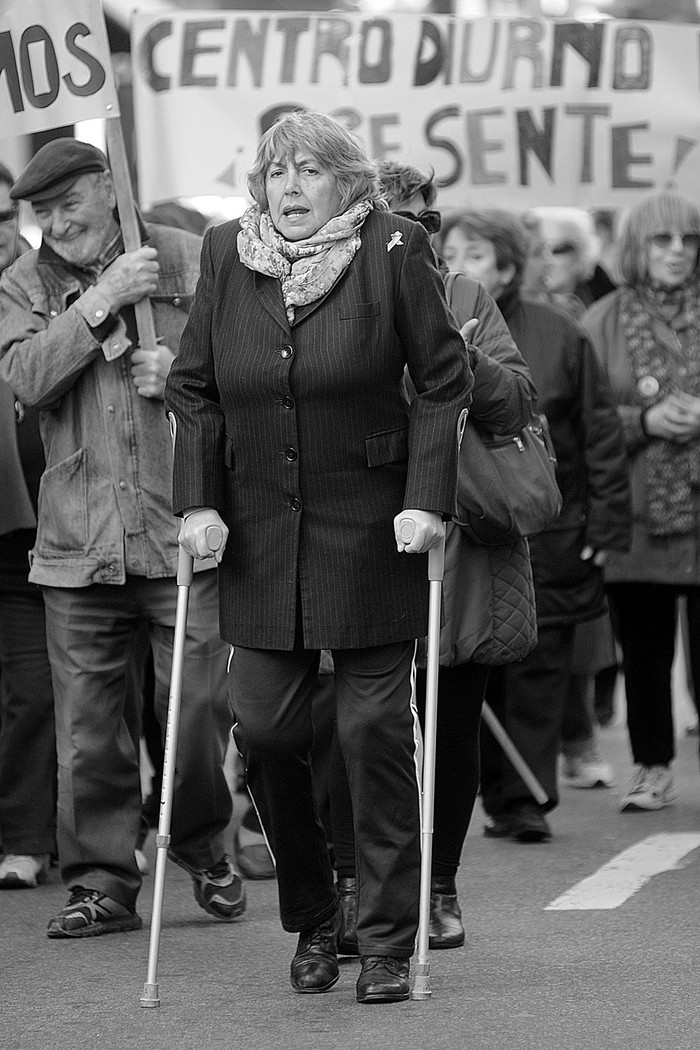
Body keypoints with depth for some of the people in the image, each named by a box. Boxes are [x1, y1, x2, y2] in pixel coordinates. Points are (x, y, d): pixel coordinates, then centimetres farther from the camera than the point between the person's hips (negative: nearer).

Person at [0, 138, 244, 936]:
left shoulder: (188, 262, 4)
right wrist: (100, 303, -15)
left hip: (182, 529, -2)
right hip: (77, 540, 2)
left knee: (197, 705, -1)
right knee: (87, 721, 2)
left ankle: (202, 847, 24)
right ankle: (101, 882, 13)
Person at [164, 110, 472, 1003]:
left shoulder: (392, 253, -6)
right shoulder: (225, 257, 4)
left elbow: (443, 382, -2)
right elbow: (192, 390, 9)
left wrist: (428, 499, -10)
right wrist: (197, 502, -1)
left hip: (370, 536, -3)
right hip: (261, 541, 3)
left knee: (374, 728, -2)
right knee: (263, 730, 2)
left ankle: (388, 942, 8)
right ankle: (311, 921, 21)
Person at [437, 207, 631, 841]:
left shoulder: (558, 336, 0)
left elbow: (600, 433, 2)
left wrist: (605, 522, -2)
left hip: (549, 535, -1)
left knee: (539, 671, 0)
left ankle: (528, 801, 6)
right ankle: (498, 796, 13)